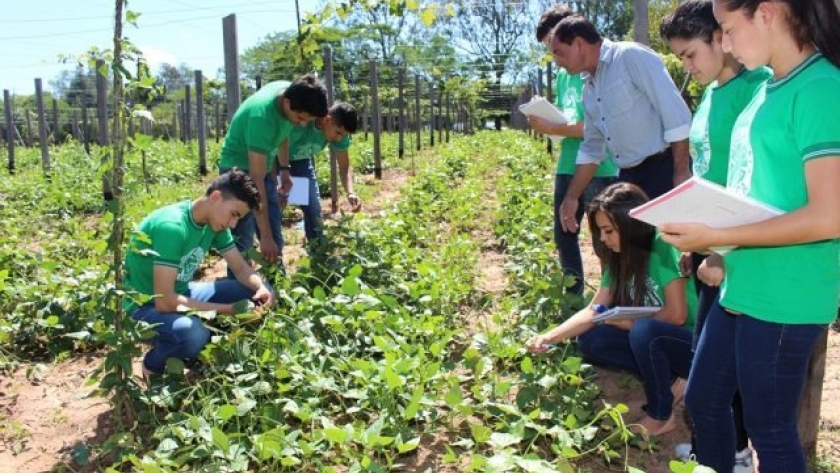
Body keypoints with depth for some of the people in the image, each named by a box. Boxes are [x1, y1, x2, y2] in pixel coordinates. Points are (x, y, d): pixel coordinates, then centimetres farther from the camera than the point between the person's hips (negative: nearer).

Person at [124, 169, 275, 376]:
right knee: (192, 332, -38)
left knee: (256, 291, -4)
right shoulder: (172, 227, -30)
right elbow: (165, 301, -32)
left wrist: (261, 287, -18)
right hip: (146, 305, -8)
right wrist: (228, 309, -28)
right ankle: (154, 365, -5)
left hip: (181, 292, 8)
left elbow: (241, 268, 4)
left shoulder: (214, 223, -5)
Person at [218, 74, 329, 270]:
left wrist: (284, 169, 10)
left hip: (263, 167, 8)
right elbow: (256, 182, -35)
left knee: (275, 237, 10)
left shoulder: (292, 92, -14)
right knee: (243, 242, -11)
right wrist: (265, 236, -34)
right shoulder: (262, 117, -35)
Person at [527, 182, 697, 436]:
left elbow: (676, 315, -24)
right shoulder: (620, 258, 0)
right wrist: (550, 337, -16)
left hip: (695, 344, -7)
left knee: (643, 331, -35)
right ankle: (668, 380, 1)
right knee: (590, 340, -9)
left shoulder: (664, 247, -22)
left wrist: (624, 321, -13)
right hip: (652, 339, 7)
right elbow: (593, 311, -3)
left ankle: (661, 416, -12)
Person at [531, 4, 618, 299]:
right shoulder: (562, 74, 12)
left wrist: (552, 129, -18)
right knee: (563, 235, 15)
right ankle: (573, 297, 31)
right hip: (567, 167, 8)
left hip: (599, 170, -8)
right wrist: (543, 117, -3)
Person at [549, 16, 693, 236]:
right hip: (628, 176, 8)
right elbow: (591, 147, 20)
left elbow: (676, 113, -16)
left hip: (663, 170, -8)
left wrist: (681, 173, -19)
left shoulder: (631, 56, -11)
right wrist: (572, 197, 18)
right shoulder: (589, 88, 13)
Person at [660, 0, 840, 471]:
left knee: (770, 430, 10)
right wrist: (699, 219, 5)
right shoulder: (771, 89, 10)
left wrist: (716, 236, -20)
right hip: (743, 287, 9)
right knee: (703, 401, 20)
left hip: (784, 299, -8)